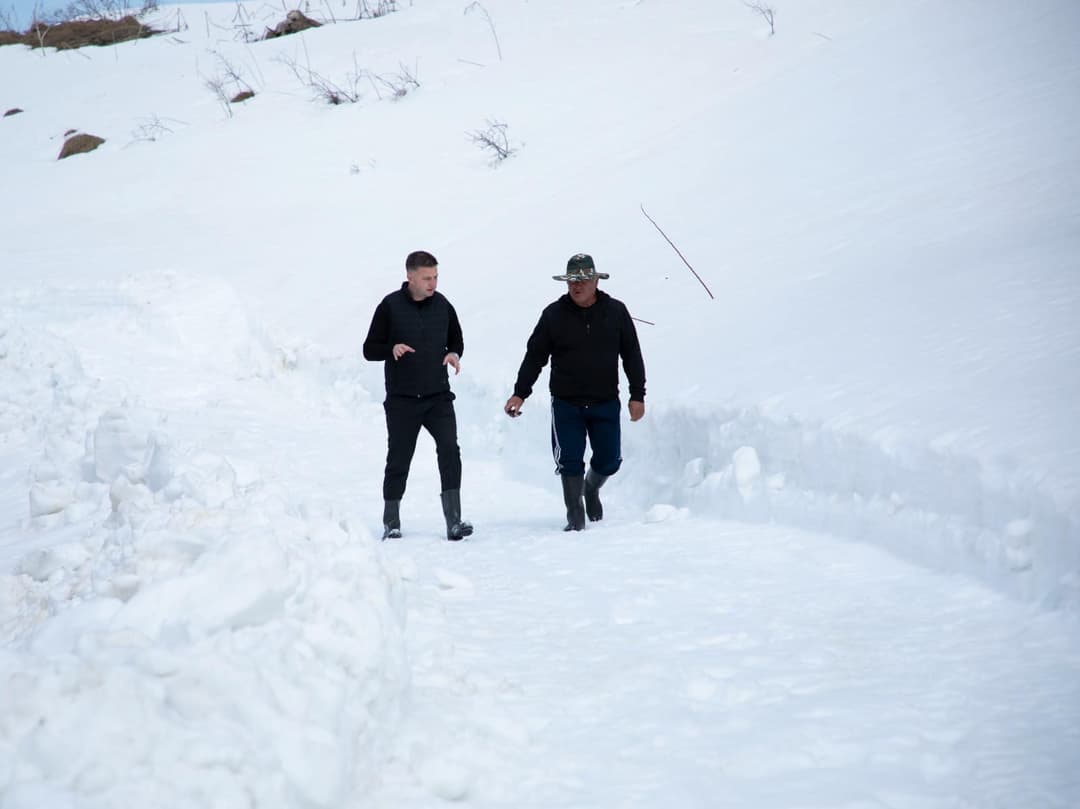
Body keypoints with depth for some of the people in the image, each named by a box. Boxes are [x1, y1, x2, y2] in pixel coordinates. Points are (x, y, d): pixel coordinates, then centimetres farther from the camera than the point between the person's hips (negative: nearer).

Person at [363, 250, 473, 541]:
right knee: (398, 462, 5)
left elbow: (456, 340, 20)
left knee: (450, 451, -15)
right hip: (401, 399, -2)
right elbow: (369, 350, -2)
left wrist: (454, 354, -4)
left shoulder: (442, 305, 5)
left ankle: (453, 521, -15)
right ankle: (391, 523, 20)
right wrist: (391, 349, -23)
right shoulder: (390, 306, -5)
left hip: (438, 397, 2)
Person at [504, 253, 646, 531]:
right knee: (570, 462, -5)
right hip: (566, 404, -1)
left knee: (608, 461, 7)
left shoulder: (616, 312, 0)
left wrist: (637, 396, 2)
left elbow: (632, 356, 5)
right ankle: (575, 516, 7)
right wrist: (520, 393, -4)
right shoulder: (554, 315, -3)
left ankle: (591, 488, 39)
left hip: (605, 403, 1)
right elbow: (534, 356, 2)